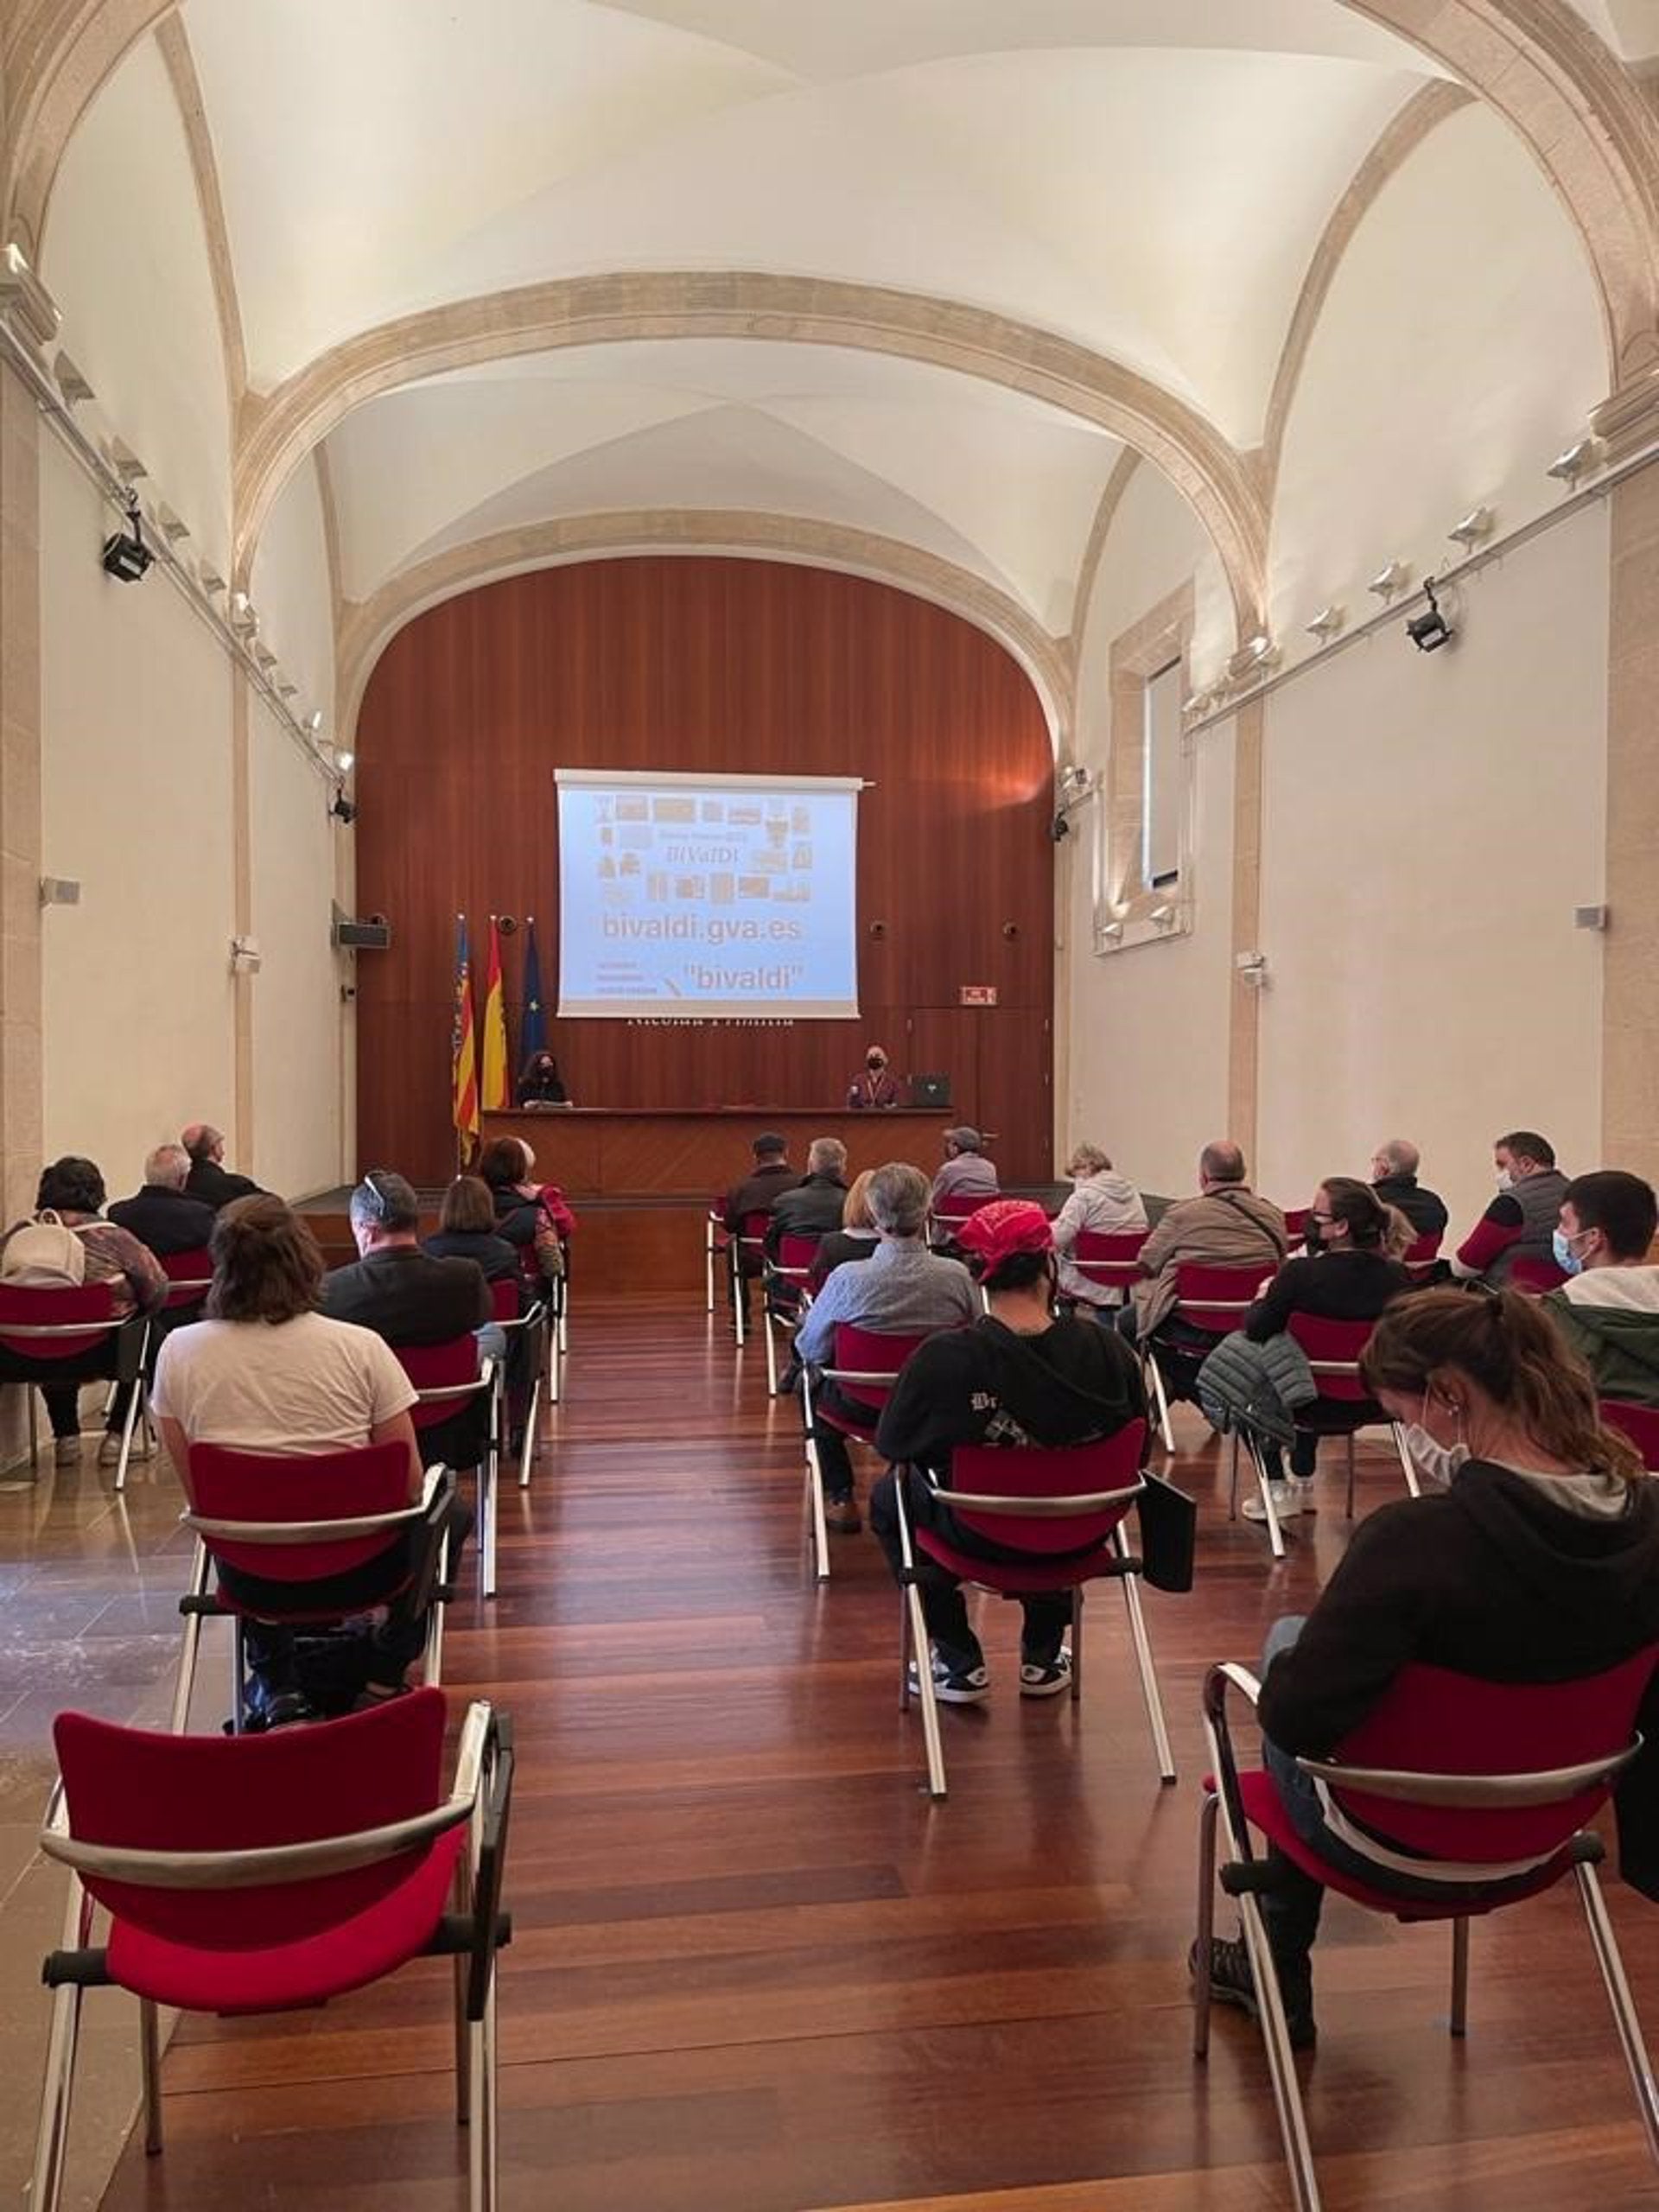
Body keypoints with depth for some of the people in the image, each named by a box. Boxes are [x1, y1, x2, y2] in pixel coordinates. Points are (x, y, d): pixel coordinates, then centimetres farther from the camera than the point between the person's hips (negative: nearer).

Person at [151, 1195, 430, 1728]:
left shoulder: (179, 1351, -10)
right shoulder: (360, 1347, -16)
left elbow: (196, 1494, 0)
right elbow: (409, 1486, -8)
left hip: (250, 1577, 3)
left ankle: (278, 1687, 25)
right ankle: (383, 1674, 21)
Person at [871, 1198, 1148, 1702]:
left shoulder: (941, 1359, -25)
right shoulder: (1109, 1351, -19)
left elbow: (891, 1445, -8)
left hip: (978, 1535, -2)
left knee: (889, 1496, 28)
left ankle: (958, 1663, 26)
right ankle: (1043, 1658, 42)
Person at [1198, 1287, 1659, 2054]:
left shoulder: (1417, 1536, -35)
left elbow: (1294, 1717, -31)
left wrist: (1285, 1670, -9)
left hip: (1403, 1843, -6)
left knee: (1286, 1641, 22)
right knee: (1298, 1643, 25)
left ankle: (1280, 1978, 35)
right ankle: (1274, 1965, 39)